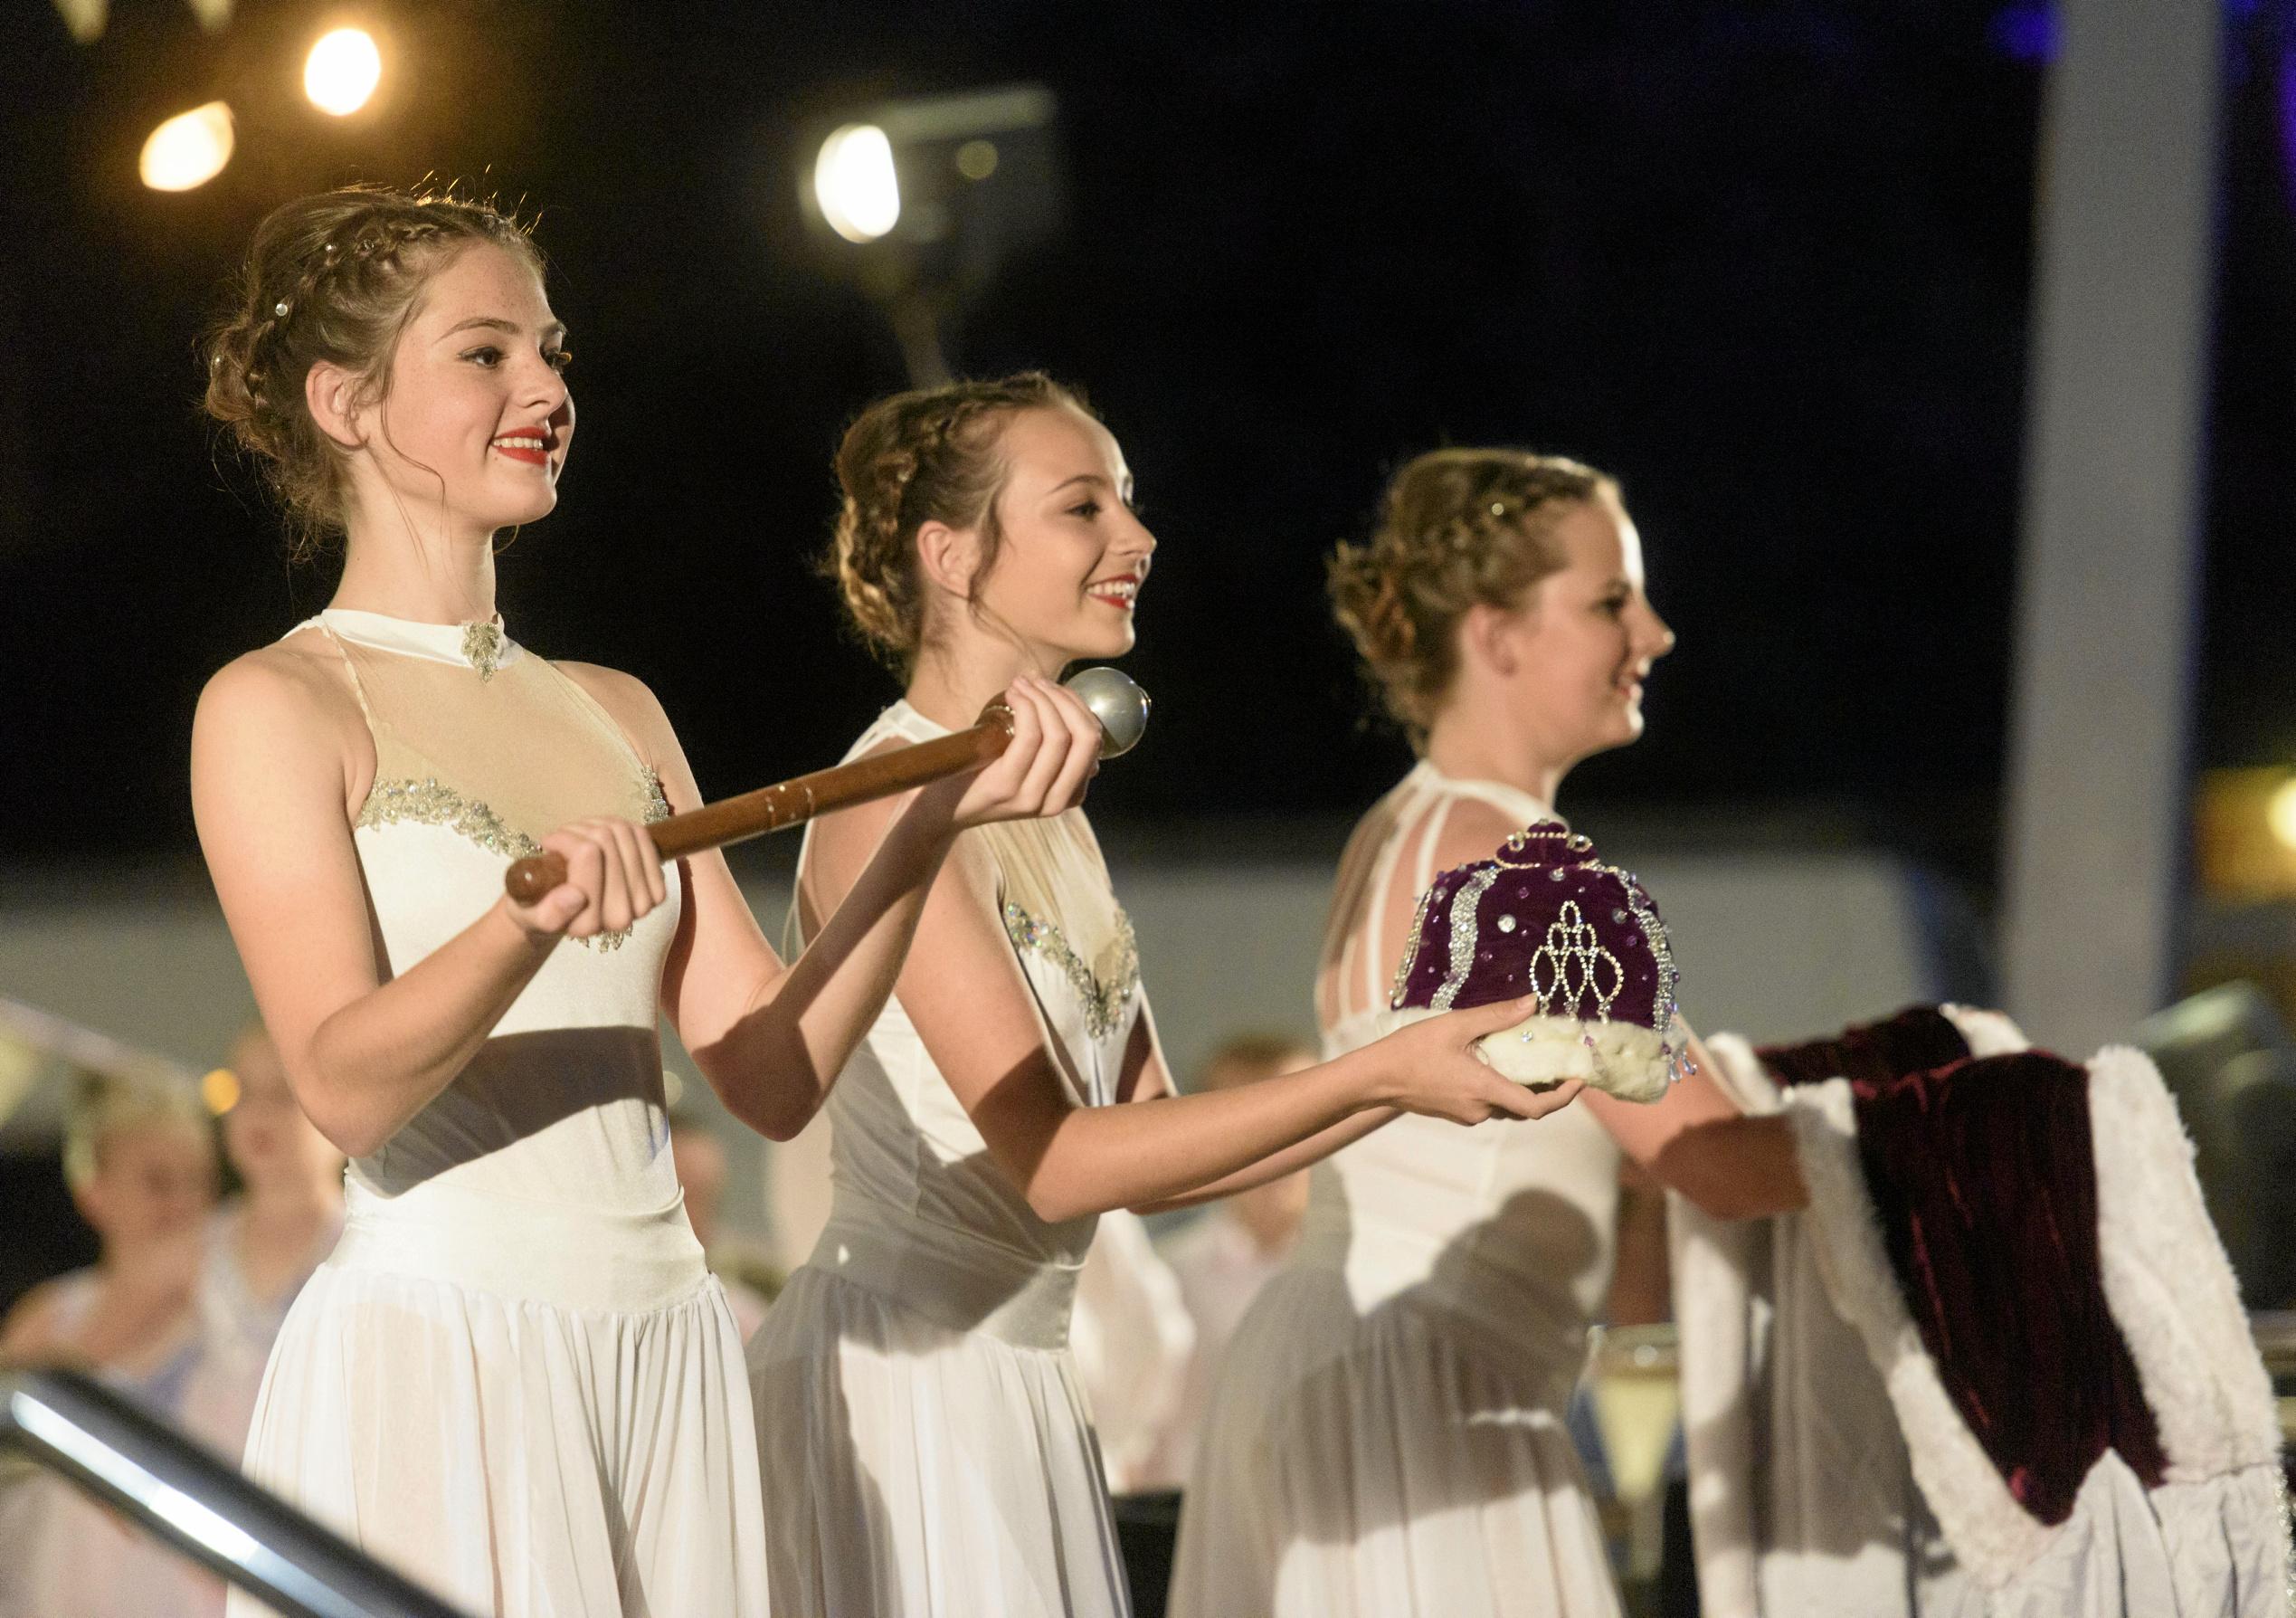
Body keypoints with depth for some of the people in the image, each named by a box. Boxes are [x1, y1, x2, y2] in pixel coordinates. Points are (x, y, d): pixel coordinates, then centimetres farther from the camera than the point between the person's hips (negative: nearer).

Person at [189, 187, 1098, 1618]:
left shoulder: (618, 711, 16)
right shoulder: (278, 707, -3)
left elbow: (775, 1073, 7)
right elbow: (344, 1082, -16)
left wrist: (930, 825, -4)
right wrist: (531, 923, -32)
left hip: (666, 1350, 6)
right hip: (435, 1352, -6)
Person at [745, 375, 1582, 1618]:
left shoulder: (1054, 818, 13)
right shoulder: (892, 809, -14)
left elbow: (1151, 1154, 11)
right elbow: (1051, 1162, -19)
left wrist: (1411, 1078, 0)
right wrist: (1373, 1077, -19)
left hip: (1017, 1374, 8)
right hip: (900, 1368, -8)